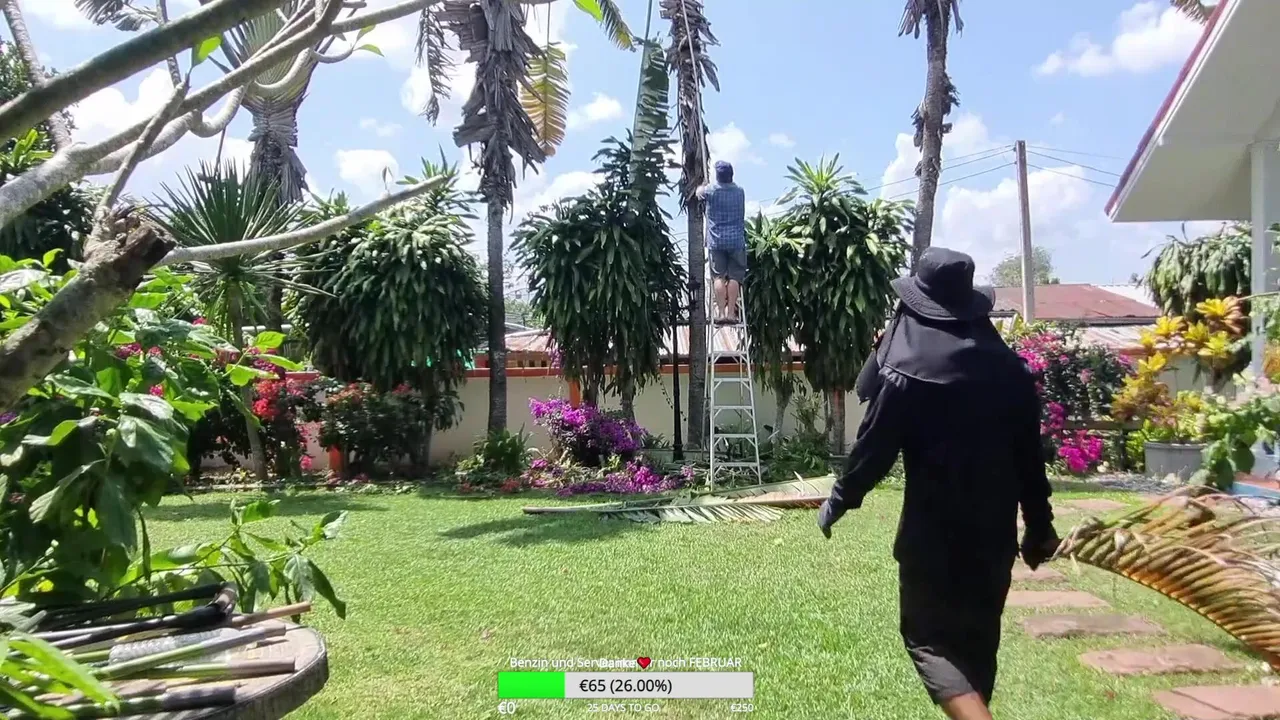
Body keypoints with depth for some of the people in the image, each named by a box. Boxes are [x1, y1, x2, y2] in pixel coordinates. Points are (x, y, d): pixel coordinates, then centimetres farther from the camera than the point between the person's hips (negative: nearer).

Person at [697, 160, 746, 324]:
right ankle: (731, 313, -3)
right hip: (736, 240, 1)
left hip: (716, 240, -1)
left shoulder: (711, 190, -1)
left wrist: (703, 185, 43)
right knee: (734, 277, 0)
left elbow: (699, 192, 22)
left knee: (718, 277, -1)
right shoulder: (740, 192, 6)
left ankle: (721, 313, -7)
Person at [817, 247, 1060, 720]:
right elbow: (1031, 455, 6)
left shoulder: (907, 373, -15)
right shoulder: (1009, 367, 1)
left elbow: (875, 448, -10)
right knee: (978, 636, 20)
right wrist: (1039, 526, 16)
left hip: (934, 530, -5)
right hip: (994, 528, 5)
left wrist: (839, 501, 6)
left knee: (928, 635, 4)